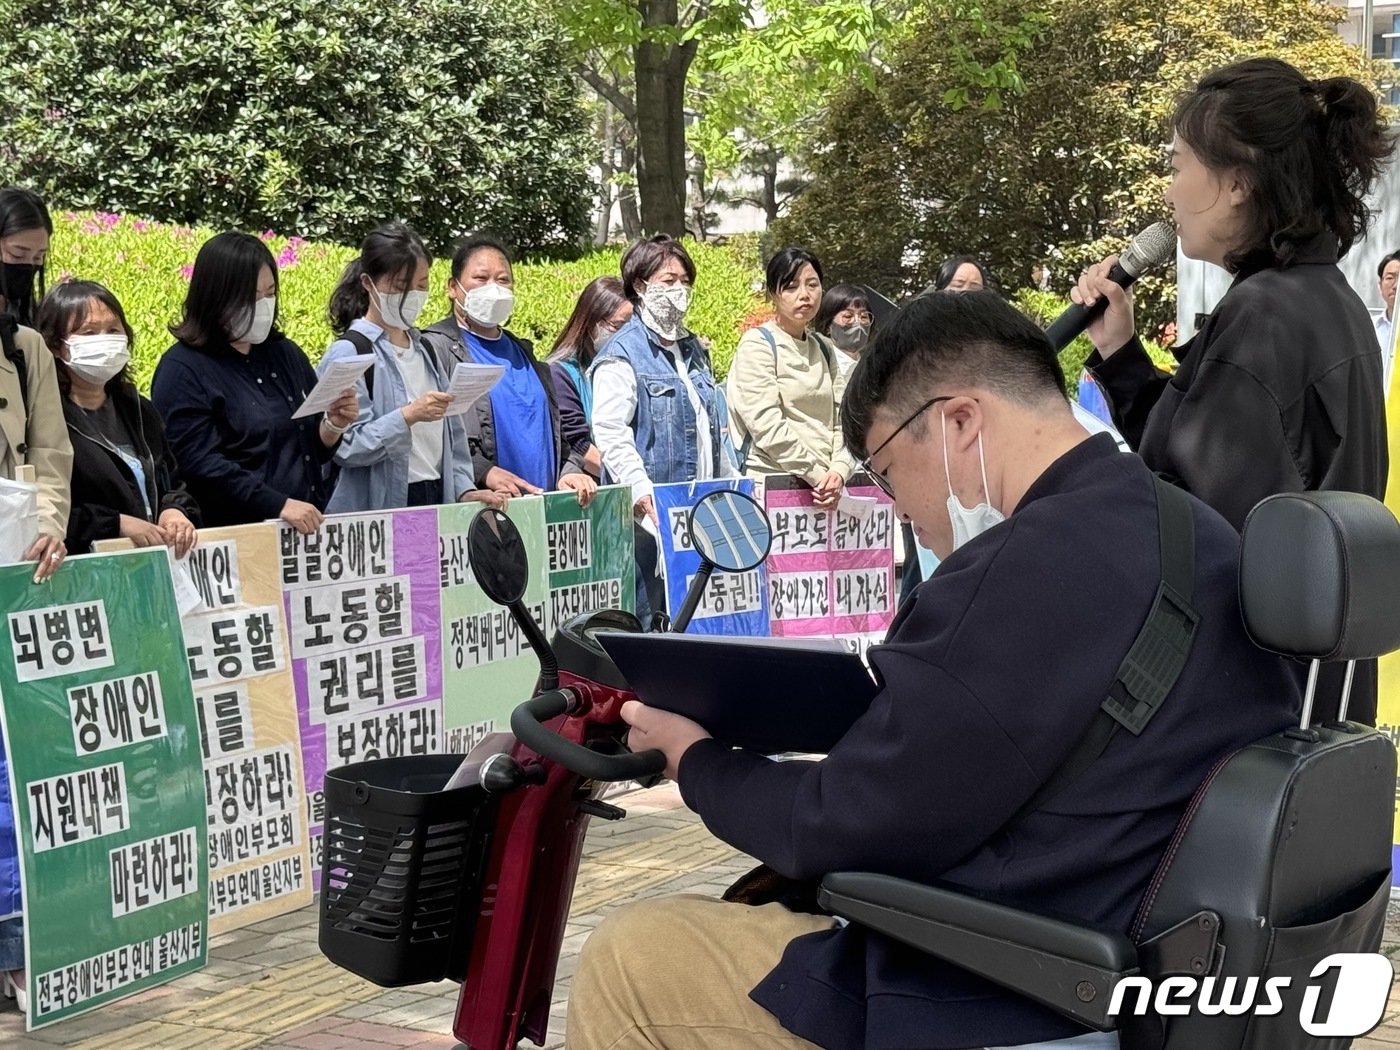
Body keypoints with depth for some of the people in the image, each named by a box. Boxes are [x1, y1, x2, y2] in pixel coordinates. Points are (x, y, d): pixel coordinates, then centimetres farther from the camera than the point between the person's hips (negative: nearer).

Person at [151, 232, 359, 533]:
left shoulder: (287, 355, 14)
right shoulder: (182, 370, -4)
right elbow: (198, 463, -13)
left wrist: (333, 426, 1)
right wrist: (279, 505, -20)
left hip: (306, 529, 5)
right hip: (234, 534, -5)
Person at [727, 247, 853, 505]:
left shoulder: (825, 350, 18)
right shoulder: (757, 345, -1)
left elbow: (841, 419, 10)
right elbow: (766, 425, -11)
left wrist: (838, 471, -8)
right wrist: (818, 474, -11)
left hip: (824, 488, 5)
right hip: (772, 481, -5)